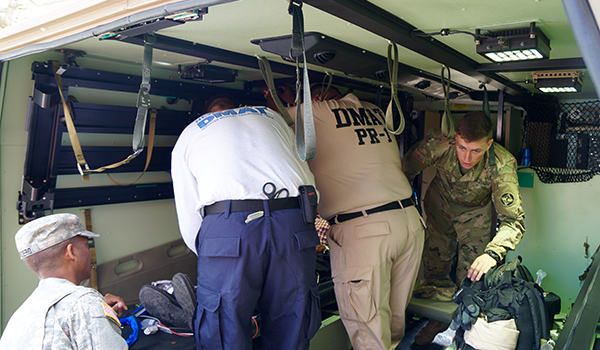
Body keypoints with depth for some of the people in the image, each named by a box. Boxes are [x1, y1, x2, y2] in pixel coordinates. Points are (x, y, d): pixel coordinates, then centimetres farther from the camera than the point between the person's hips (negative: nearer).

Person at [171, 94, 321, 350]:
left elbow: (190, 223, 19)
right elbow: (308, 179, 27)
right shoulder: (272, 116, 32)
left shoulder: (187, 136, 25)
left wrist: (210, 262, 33)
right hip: (293, 225, 3)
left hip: (226, 227, -2)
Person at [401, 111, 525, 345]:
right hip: (440, 201, 2)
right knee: (434, 264, 7)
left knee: (472, 273, -3)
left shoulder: (502, 165, -36)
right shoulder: (438, 143, -34)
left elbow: (514, 220, -37)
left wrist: (493, 253, -54)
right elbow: (405, 170, -18)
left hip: (475, 210, -1)